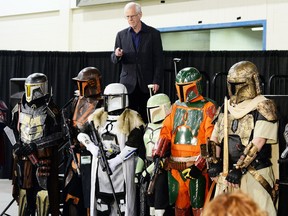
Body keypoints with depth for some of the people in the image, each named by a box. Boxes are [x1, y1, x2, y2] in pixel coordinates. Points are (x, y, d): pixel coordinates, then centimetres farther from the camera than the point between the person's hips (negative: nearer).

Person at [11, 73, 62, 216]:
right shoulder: (19, 109, 9)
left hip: (44, 158, -5)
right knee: (23, 190, 9)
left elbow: (58, 136, -11)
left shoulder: (50, 110, -8)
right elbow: (14, 130, 20)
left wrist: (34, 145, -16)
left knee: (43, 190, -6)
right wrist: (18, 144, 1)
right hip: (22, 157, 5)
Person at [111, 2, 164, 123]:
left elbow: (158, 60, 2)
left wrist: (156, 81, -7)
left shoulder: (153, 34, 4)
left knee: (146, 117, -2)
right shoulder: (121, 35, 10)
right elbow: (114, 60, 11)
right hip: (128, 83, 2)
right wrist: (117, 55, -13)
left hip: (147, 84, -1)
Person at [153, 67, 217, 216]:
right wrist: (158, 154, -6)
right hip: (175, 168, 6)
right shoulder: (176, 106, 15)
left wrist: (198, 166, -18)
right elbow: (166, 132, 10)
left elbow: (211, 141, -11)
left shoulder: (207, 108, -5)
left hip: (196, 167, -6)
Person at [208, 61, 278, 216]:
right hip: (227, 172, 6)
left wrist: (239, 168, -19)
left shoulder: (263, 107, -8)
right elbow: (215, 137, 13)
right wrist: (214, 162, -1)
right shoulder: (227, 107, 12)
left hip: (255, 174, -6)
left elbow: (257, 143, -16)